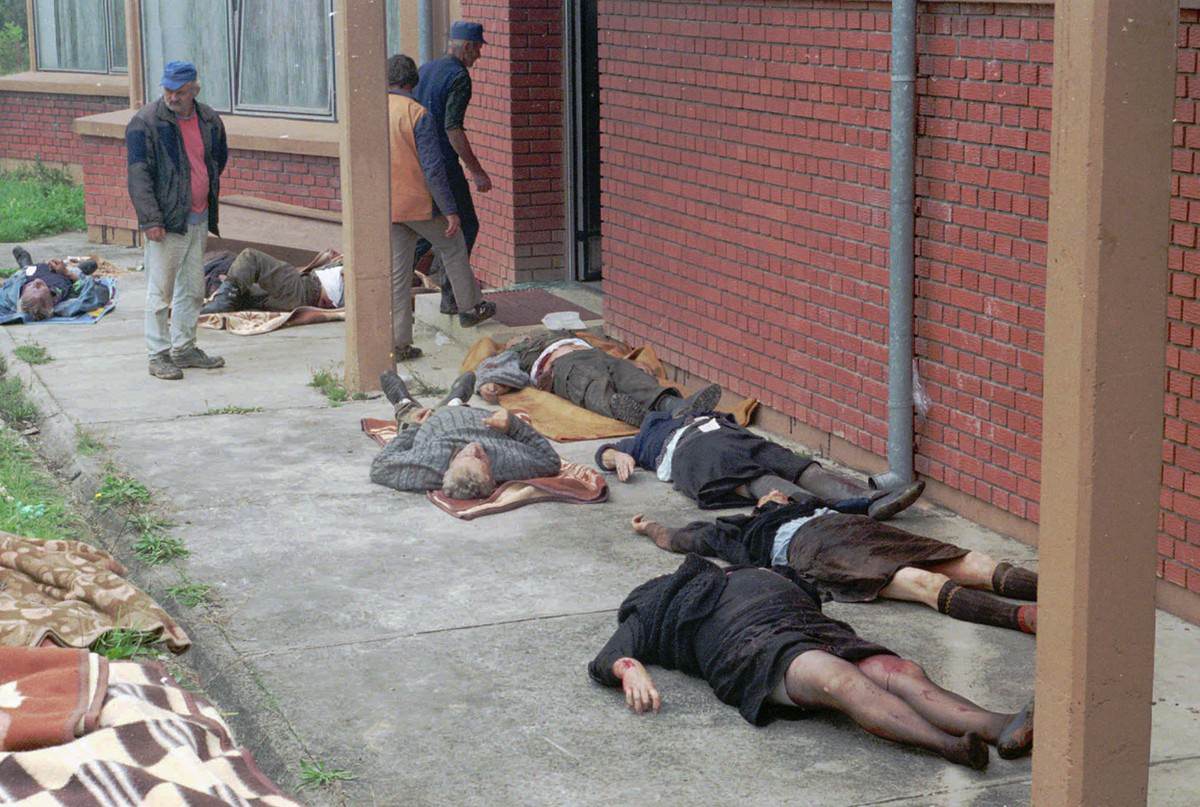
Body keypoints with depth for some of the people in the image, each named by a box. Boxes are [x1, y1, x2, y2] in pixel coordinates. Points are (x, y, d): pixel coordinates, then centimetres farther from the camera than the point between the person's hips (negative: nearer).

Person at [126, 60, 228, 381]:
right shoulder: (145, 122, -11)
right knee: (160, 290, -3)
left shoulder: (209, 120, 7)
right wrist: (150, 219, -19)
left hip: (199, 218, 6)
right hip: (166, 221, -6)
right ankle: (159, 355, 3)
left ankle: (184, 348, 24)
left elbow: (219, 159, 25)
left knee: (193, 288, 13)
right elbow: (139, 174, -14)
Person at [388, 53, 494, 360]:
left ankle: (398, 342, 4)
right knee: (453, 249, 20)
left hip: (385, 208, 4)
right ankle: (471, 307, 33)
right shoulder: (417, 114, -13)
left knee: (396, 273, 6)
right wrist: (450, 210, -12)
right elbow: (433, 168, -16)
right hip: (418, 203, -4)